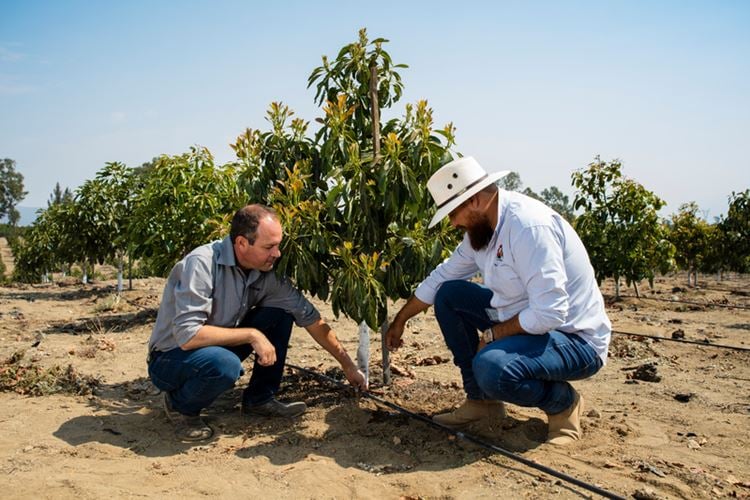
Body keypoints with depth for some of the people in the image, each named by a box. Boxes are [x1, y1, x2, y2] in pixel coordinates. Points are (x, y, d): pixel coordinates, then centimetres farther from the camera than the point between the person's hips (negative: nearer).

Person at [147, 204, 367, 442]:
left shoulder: (265, 273, -10)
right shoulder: (201, 264, -28)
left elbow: (308, 316, -3)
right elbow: (187, 335, -34)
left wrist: (347, 364, -1)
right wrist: (251, 335, -28)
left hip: (218, 349, 6)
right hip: (172, 358, -6)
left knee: (279, 315, -7)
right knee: (225, 365, -37)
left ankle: (259, 399, 7)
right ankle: (181, 406, -5)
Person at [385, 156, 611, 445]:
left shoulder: (529, 226, -28)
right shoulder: (480, 228, 2)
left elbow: (550, 314, -32)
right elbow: (440, 278, 14)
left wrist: (493, 334, -18)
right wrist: (399, 321, 21)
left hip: (576, 338, -9)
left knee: (491, 367, -35)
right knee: (448, 295, 5)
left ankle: (563, 403, -2)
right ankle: (481, 399, 12)